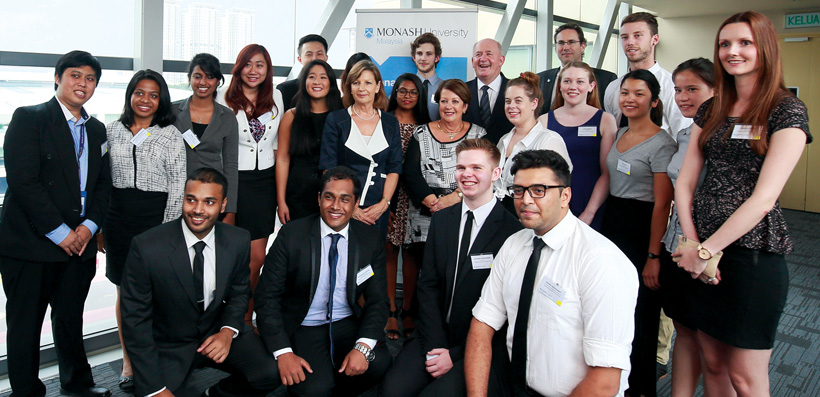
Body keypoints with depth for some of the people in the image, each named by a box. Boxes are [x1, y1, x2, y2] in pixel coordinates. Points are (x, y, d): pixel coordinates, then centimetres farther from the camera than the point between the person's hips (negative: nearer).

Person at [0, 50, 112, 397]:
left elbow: (103, 184, 13)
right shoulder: (29, 118, -5)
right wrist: (59, 232, -15)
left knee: (71, 319, 16)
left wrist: (89, 226, -3)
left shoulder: (96, 129, 14)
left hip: (79, 243, 5)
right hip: (30, 244, -5)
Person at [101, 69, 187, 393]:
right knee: (124, 290, 9)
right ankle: (129, 362, 23)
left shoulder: (170, 135, 0)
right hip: (118, 218, 3)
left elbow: (178, 186, -2)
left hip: (156, 217, -2)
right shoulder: (112, 131, 8)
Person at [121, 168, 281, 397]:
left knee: (273, 373, -21)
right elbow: (135, 321, -13)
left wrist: (228, 331, -13)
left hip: (217, 335, 2)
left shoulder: (239, 241, -10)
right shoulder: (145, 247, -19)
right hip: (168, 348, -2)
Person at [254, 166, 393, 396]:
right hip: (302, 328, -2)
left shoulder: (372, 241, -1)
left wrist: (363, 347, -19)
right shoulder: (291, 235, -8)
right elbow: (267, 297, -8)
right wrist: (283, 352, -20)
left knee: (379, 362, -26)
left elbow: (377, 301, -1)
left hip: (348, 326, 3)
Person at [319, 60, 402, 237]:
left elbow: (394, 168, 6)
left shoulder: (390, 122, 9)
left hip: (378, 209, 2)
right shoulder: (335, 120, 1)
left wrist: (384, 203, -7)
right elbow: (328, 168, -4)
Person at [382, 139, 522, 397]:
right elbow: (428, 286, 4)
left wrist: (455, 355, -11)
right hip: (435, 338, 4)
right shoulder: (441, 220, 9)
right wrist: (435, 347, -7)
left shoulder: (513, 231, -10)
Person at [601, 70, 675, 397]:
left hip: (640, 230, -7)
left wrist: (653, 256, -18)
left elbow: (662, 205, -16)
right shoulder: (619, 134, 10)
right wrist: (603, 228, 13)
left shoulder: (661, 143, -13)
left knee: (640, 311, 4)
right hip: (611, 223, 7)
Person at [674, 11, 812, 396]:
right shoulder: (710, 111, 10)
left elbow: (763, 198, -15)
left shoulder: (787, 111, -7)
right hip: (703, 250, 5)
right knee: (712, 363, 15)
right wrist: (693, 245, -6)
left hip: (754, 253, -5)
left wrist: (705, 250, -14)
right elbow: (684, 184, 6)